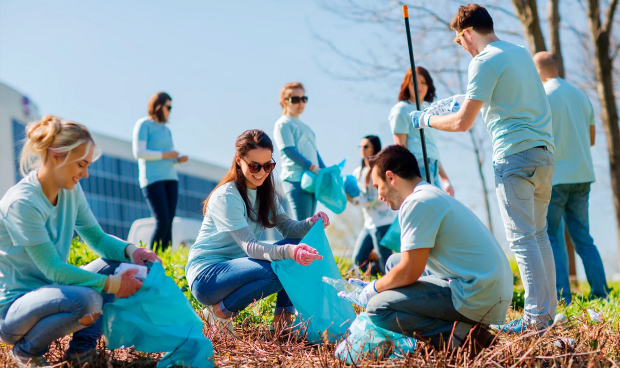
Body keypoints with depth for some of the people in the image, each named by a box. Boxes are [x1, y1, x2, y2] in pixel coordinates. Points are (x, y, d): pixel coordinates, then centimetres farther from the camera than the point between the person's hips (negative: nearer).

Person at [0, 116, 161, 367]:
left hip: (49, 292, 8)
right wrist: (111, 284, -27)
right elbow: (53, 269, -25)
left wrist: (130, 250, -13)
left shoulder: (71, 191, 1)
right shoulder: (22, 202, -24)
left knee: (117, 262, -3)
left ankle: (82, 346, 1)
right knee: (87, 299, -34)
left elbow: (97, 238, 8)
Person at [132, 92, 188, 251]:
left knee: (169, 223, -2)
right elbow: (138, 152, -11)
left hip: (170, 178, 7)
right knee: (162, 222, -15)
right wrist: (165, 154, -10)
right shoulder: (144, 124, -1)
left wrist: (179, 159, 3)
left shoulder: (166, 130, 21)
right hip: (152, 178, -7)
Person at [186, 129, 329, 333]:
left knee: (297, 247, -8)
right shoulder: (226, 197, -20)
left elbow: (288, 227, -3)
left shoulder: (266, 193, 7)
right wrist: (288, 251, -45)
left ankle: (283, 319, -5)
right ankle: (220, 312, -12)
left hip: (236, 267, 8)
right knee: (274, 269, -31)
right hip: (206, 275, -8)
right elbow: (250, 247, -28)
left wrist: (311, 223, -26)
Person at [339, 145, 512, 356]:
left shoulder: (417, 203, -12)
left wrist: (374, 288, 4)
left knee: (377, 308, -12)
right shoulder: (435, 196, 19)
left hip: (476, 299, -10)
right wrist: (375, 288, 29)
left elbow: (409, 273, -14)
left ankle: (461, 336, -14)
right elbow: (412, 265, 26)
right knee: (394, 262, 22)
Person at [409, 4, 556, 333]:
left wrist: (426, 119, 6)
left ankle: (536, 317, -6)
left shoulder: (484, 62, -9)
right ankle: (548, 309, 19)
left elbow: (462, 123, -11)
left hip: (514, 156, -8)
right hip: (544, 150, 8)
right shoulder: (521, 52, 17)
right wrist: (464, 102, 41)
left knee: (522, 238, -6)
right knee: (538, 233, 15)